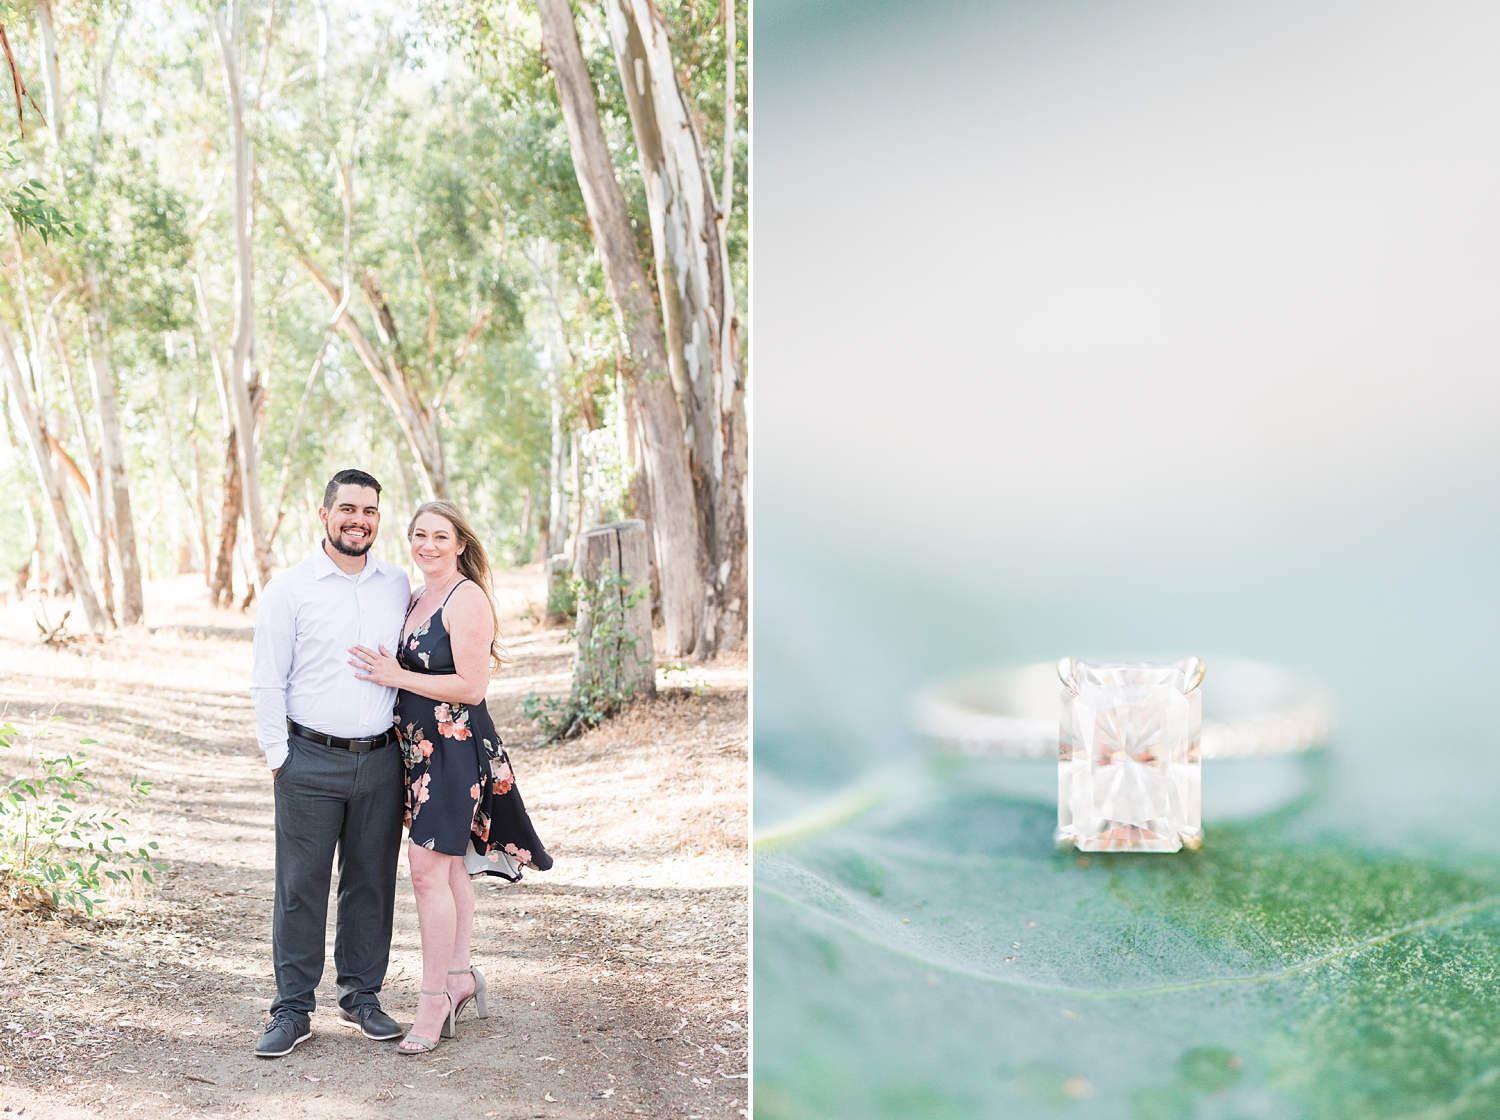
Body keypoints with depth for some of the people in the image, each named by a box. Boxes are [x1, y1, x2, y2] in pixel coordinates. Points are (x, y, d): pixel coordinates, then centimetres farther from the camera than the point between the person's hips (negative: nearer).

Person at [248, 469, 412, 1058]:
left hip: (382, 760, 3)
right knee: (301, 887, 2)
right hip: (312, 761, -3)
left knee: (372, 882, 10)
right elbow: (267, 683, -1)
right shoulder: (288, 590, -3)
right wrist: (278, 756, -4)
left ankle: (361, 998, 24)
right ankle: (292, 1010, 13)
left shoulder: (399, 586, 8)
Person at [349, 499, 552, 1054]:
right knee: (449, 864, 15)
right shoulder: (415, 597, 14)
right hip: (419, 746, 8)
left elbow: (472, 686, -17)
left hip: (455, 747, -8)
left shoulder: (467, 597, -13)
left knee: (428, 867, -9)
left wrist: (397, 676, -15)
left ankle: (434, 998, 0)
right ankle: (460, 974, 26)